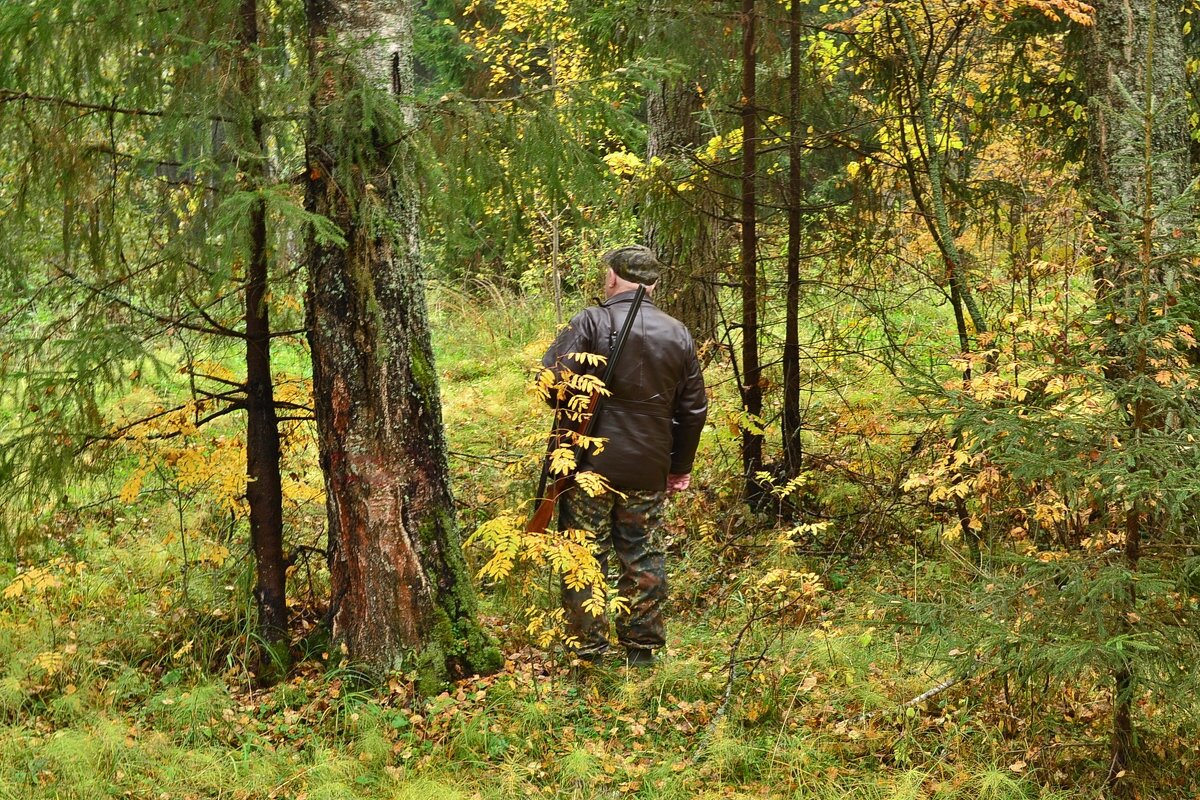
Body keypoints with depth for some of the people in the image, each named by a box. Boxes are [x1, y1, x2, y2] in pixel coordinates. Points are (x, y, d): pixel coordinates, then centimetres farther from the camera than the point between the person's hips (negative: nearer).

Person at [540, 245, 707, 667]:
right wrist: (681, 467, 20)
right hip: (649, 471, 4)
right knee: (644, 559, 12)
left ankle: (587, 651, 5)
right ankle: (642, 650, 18)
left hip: (590, 463, -4)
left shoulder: (591, 322, -10)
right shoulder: (678, 335, 6)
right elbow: (694, 408, 10)